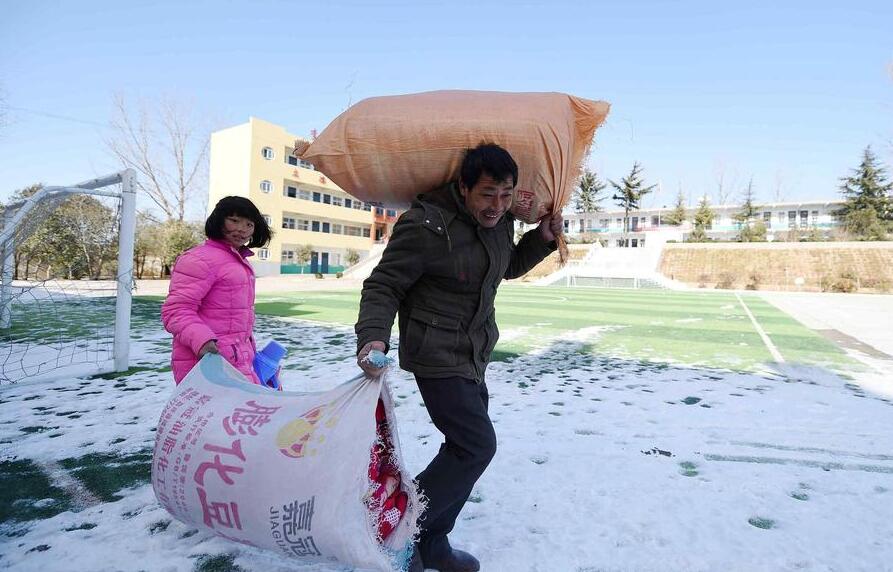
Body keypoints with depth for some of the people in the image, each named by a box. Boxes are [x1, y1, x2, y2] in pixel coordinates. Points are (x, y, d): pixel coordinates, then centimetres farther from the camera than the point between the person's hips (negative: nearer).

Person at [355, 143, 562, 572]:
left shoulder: (500, 221, 2)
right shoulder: (426, 226, -22)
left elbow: (508, 266, 20)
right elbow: (382, 286, -15)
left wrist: (543, 238, 4)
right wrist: (373, 336, -31)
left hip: (473, 358, 9)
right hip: (438, 357, -8)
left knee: (465, 448, 14)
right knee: (476, 446, -11)